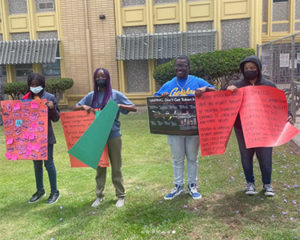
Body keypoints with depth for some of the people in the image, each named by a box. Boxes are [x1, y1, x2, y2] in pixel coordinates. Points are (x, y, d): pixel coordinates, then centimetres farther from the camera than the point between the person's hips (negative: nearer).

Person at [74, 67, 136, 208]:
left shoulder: (116, 94, -2)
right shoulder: (91, 96, 7)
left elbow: (133, 108, -4)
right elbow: (75, 108, 12)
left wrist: (119, 106, -19)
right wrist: (84, 106, -10)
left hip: (113, 135, -3)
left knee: (116, 167, 6)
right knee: (99, 166, 12)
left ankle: (121, 196, 18)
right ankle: (99, 196, 25)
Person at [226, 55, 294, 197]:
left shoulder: (269, 86, 3)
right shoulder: (237, 86, 2)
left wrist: (287, 115, -12)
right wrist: (228, 90, -21)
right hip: (243, 129, 1)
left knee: (265, 157, 6)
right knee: (246, 156, 10)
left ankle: (267, 184, 25)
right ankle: (250, 183, 26)